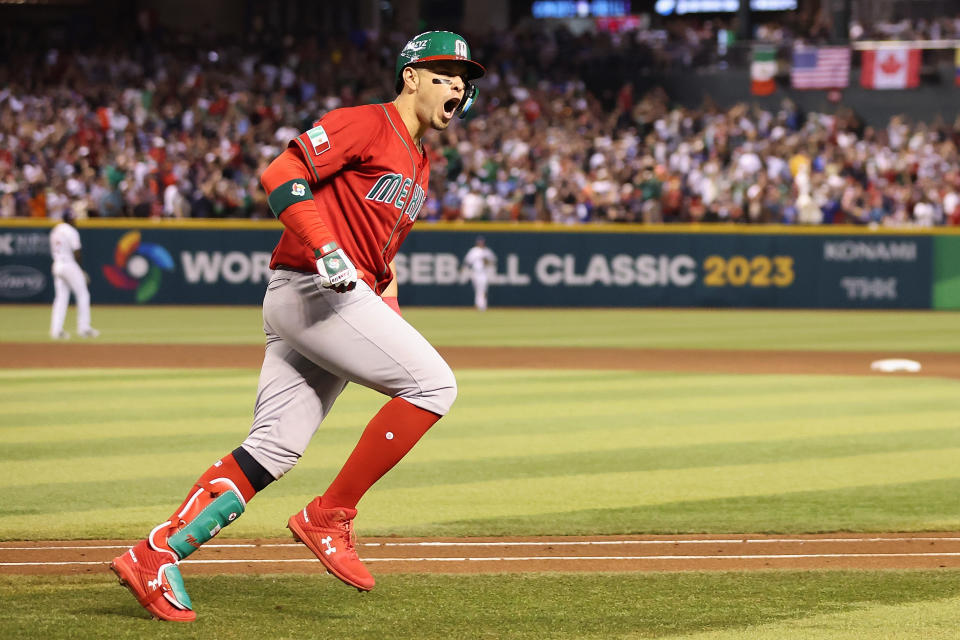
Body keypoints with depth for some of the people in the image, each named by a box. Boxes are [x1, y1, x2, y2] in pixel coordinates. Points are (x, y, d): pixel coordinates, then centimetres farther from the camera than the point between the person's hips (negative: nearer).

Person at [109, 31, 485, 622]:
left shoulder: (419, 163, 24)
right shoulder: (365, 123, -5)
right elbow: (283, 174, -15)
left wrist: (390, 309, 17)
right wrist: (326, 250, -25)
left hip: (346, 301, 9)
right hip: (311, 290, -9)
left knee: (275, 449, 1)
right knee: (433, 383, -15)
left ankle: (158, 554, -3)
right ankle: (330, 516, -11)